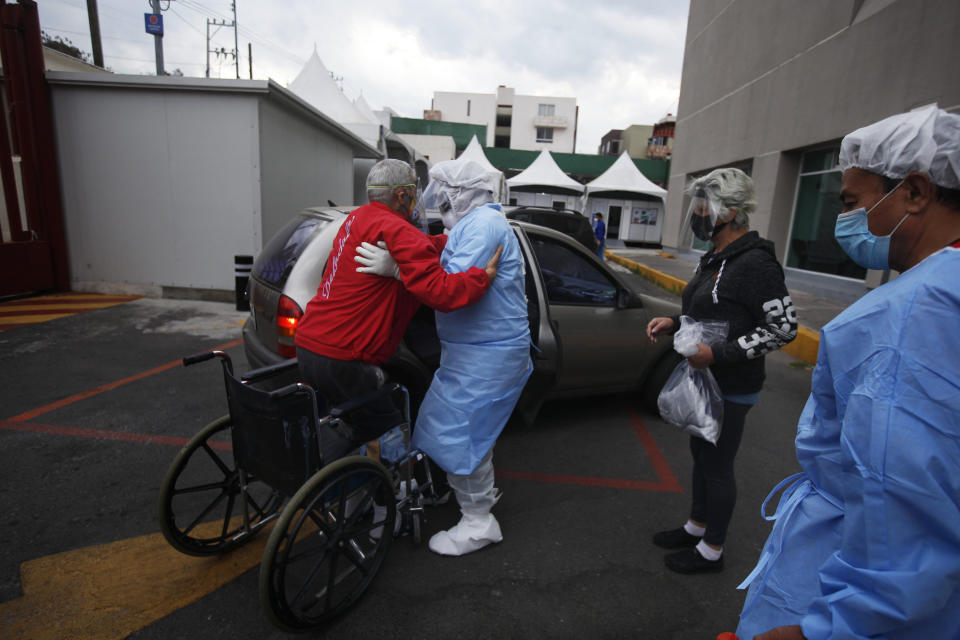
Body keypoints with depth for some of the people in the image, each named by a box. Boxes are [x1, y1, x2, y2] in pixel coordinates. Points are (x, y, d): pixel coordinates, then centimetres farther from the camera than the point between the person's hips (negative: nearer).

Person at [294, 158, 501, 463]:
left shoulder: (359, 218, 14)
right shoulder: (396, 231, -18)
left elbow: (420, 248, 20)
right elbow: (440, 291, -29)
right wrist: (484, 276, -18)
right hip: (339, 358, -10)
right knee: (388, 431, 7)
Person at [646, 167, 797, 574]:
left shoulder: (754, 262, -20)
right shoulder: (716, 258, 8)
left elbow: (783, 328, -21)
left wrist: (718, 355, -26)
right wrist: (675, 323, 2)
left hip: (731, 388, -9)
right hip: (704, 379, 9)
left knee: (717, 465, 6)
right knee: (701, 455, 21)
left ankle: (711, 550, 26)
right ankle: (696, 528, 40)